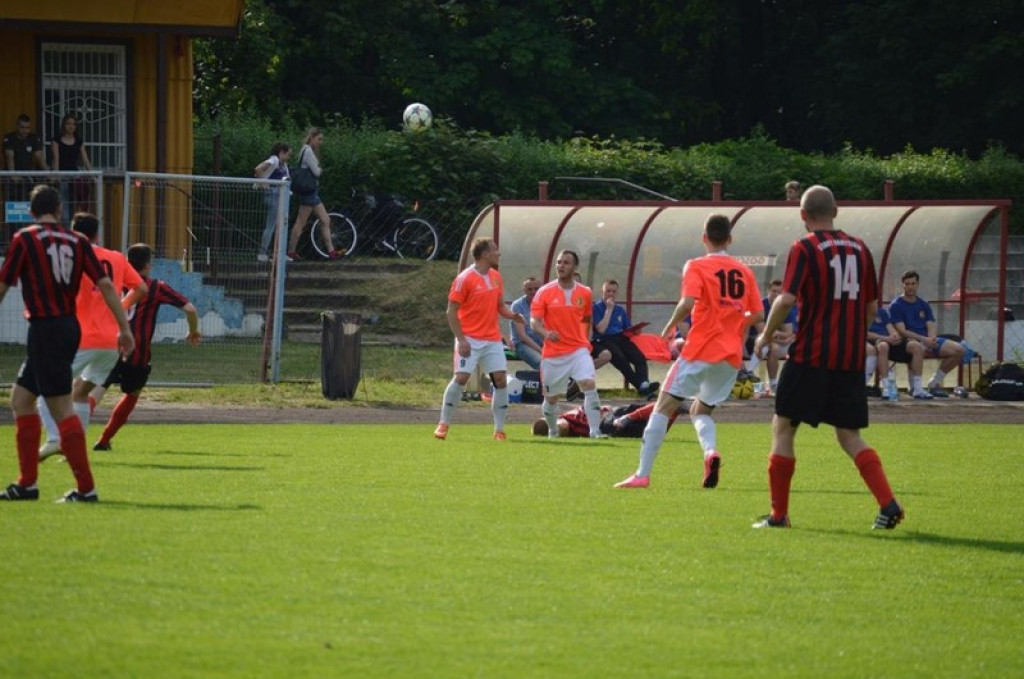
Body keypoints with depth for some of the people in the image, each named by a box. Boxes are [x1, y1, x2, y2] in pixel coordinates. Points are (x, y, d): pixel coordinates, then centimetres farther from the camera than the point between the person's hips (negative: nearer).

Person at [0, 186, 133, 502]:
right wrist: (124, 328, 4)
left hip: (45, 329, -7)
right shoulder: (77, 241, 7)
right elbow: (105, 285, 1)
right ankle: (27, 483, 17)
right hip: (69, 326, 7)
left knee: (62, 408, -8)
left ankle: (85, 487, -12)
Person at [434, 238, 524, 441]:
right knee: (461, 377, -13)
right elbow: (451, 311, -10)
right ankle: (443, 424, 1)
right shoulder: (465, 279, -10)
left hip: (493, 339, 6)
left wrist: (512, 315, -4)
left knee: (501, 379, -3)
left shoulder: (495, 277, 11)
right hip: (470, 340, -6)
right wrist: (461, 339, -17)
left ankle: (499, 430, 4)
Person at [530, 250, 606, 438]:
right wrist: (546, 333, -30)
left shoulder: (585, 293, 4)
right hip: (553, 352, -1)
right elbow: (534, 321, -10)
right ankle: (552, 432, 33)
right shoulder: (545, 292, -4)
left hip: (578, 349, 1)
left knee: (590, 384, -20)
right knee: (551, 397, 8)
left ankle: (595, 431, -20)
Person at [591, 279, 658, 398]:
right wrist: (609, 309, -3)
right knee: (619, 358, -36)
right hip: (603, 340, -5)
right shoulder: (596, 308, 8)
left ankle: (644, 384, -47)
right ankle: (640, 385, -44)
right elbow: (601, 329, -6)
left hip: (621, 338, 5)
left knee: (639, 357, -26)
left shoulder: (620, 310, 25)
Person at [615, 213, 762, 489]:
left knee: (663, 406, 2)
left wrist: (670, 327, -3)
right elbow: (757, 315, 9)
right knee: (701, 410, 20)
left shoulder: (697, 267, -3)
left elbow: (688, 302, -19)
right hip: (732, 354, 5)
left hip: (701, 350, -5)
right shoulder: (744, 271, 10)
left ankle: (643, 474, -5)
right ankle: (711, 451, -12)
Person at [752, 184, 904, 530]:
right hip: (851, 359, 5)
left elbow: (787, 299, -17)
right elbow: (871, 307, 14)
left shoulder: (804, 249, -7)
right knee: (849, 436, 9)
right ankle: (888, 504, -8)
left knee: (783, 429, 6)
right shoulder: (859, 248, 10)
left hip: (811, 356, -5)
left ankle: (778, 514, 6)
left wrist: (766, 336, -2)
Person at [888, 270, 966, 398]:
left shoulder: (924, 305, 19)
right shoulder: (896, 306, 0)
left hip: (927, 340, 7)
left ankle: (934, 382, 4)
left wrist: (932, 339, -17)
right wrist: (924, 339, -21)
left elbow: (931, 326, 8)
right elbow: (902, 331, -10)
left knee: (958, 350, -8)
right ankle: (916, 388, -39)